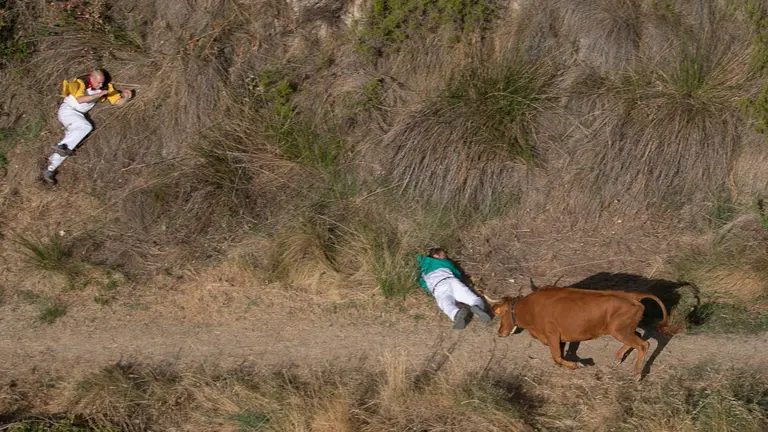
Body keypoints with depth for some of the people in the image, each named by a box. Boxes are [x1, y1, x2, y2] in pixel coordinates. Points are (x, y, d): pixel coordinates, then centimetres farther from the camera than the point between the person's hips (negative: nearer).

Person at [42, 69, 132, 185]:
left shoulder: (105, 87, -2)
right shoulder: (80, 83, -18)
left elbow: (117, 101, 1)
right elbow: (80, 100, -34)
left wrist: (125, 98, -21)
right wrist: (98, 95, -40)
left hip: (79, 114, 6)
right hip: (67, 110, -6)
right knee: (86, 126, -31)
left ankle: (49, 170, -6)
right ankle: (63, 145, -35)